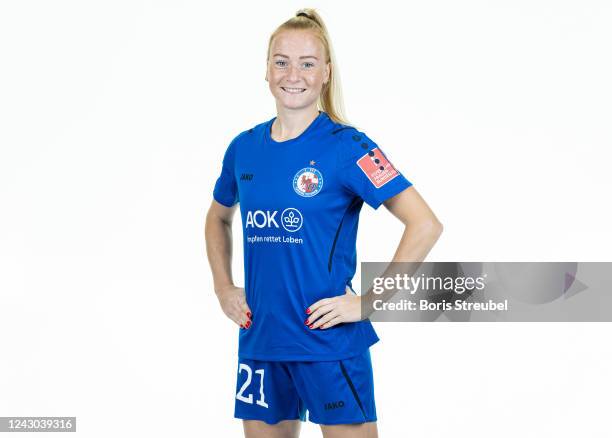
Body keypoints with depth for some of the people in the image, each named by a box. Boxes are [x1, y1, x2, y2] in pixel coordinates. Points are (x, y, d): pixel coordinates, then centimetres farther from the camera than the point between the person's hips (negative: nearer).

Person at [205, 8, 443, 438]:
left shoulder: (346, 146, -10)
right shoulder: (244, 148, 6)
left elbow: (426, 225, -15)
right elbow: (218, 218, 26)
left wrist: (370, 302, -15)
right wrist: (223, 287, 13)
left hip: (330, 342, -5)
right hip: (259, 341, 5)